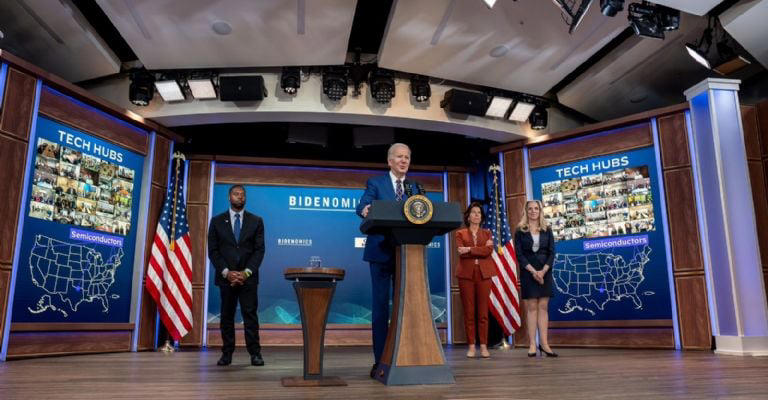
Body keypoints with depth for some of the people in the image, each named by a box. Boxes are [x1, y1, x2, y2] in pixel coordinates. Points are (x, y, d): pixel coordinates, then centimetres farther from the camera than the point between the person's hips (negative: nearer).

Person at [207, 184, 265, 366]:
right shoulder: (217, 221, 7)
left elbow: (259, 250, 1)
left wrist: (246, 272, -10)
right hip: (225, 276, 1)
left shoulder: (256, 221, 7)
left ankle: (255, 353, 1)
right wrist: (227, 272, -9)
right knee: (227, 316, 5)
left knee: (250, 314, -3)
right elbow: (213, 251, 2)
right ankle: (227, 354, 12)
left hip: (248, 276, 0)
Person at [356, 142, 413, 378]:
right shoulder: (375, 183, 4)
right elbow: (362, 206, -12)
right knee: (380, 305, 1)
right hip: (381, 252, -3)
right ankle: (380, 360, 8)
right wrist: (365, 210, -36)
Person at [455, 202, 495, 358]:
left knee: (483, 311, 0)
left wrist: (469, 249, -10)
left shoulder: (487, 233, 14)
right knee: (468, 311, 0)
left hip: (483, 274, 1)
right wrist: (481, 249, -7)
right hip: (466, 274, -1)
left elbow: (489, 251, -5)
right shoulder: (460, 233, 10)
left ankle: (483, 346, 6)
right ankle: (471, 346, 6)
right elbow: (461, 253, -6)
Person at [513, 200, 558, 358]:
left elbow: (551, 252, 3)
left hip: (545, 272, 2)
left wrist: (543, 270, -11)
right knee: (531, 307, -3)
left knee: (543, 307, 2)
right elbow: (519, 254, -4)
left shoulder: (547, 230, 9)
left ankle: (544, 343, 3)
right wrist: (533, 271, -14)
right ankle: (532, 344, -1)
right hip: (528, 272, -2)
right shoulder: (520, 231, 3)